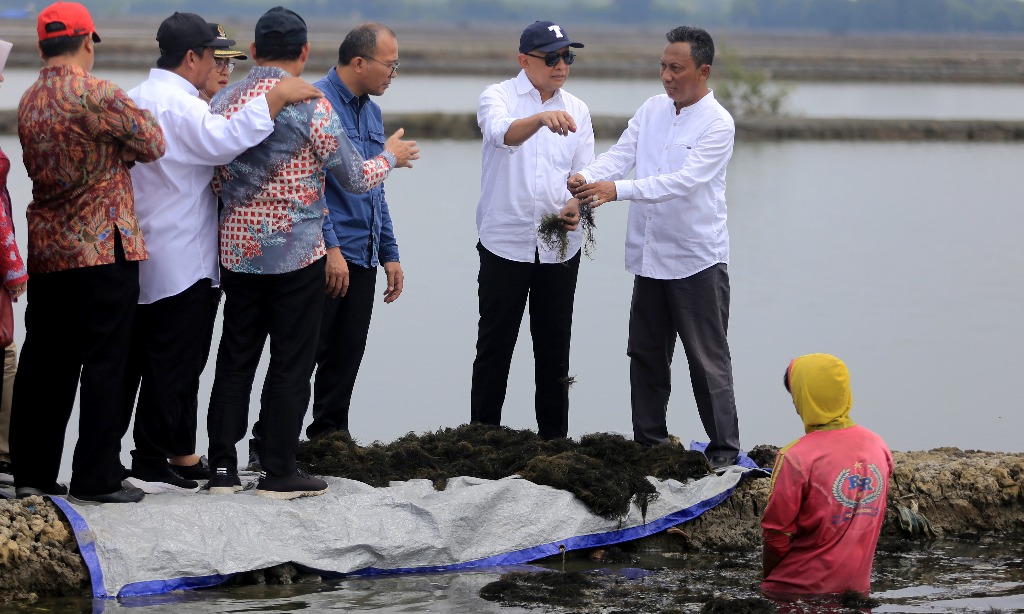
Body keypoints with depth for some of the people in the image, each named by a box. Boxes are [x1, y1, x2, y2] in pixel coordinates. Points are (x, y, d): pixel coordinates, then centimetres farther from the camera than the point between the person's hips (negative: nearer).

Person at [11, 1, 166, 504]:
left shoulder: (28, 102, 9)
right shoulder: (95, 94, -14)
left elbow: (39, 168, 12)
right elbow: (153, 144, -9)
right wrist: (122, 146, 11)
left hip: (46, 249, 7)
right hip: (103, 246, -7)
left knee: (44, 363, 12)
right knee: (103, 364, -1)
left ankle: (31, 472, 16)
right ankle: (96, 478, 0)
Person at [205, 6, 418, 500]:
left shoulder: (223, 102, 2)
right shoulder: (310, 107, -14)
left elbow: (213, 182, 11)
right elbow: (355, 178, -7)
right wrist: (391, 156, 12)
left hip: (237, 251, 5)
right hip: (297, 254, -5)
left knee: (235, 360, 12)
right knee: (291, 365, 3)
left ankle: (222, 468, 12)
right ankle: (278, 473, 6)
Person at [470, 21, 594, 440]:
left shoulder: (576, 110, 9)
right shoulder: (499, 97, -5)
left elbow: (582, 171, 11)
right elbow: (502, 132, -28)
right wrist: (542, 117, -49)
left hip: (560, 244, 4)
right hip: (506, 241, -4)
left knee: (554, 347, 8)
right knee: (495, 346, 1)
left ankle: (554, 438, 16)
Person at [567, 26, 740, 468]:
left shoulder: (717, 124, -13)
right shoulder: (651, 111, 8)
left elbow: (684, 181, -24)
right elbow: (621, 155, 0)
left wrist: (617, 190, -34)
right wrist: (587, 178, -22)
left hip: (697, 260, -7)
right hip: (649, 255, 7)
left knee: (707, 360, -2)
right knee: (646, 353, 13)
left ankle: (724, 449, 5)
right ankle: (648, 442, 23)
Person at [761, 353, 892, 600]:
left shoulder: (796, 459, -18)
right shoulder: (878, 446, 1)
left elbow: (776, 535, -12)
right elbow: (874, 518, 11)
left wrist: (768, 583, 3)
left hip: (800, 591, -5)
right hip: (858, 586, 6)